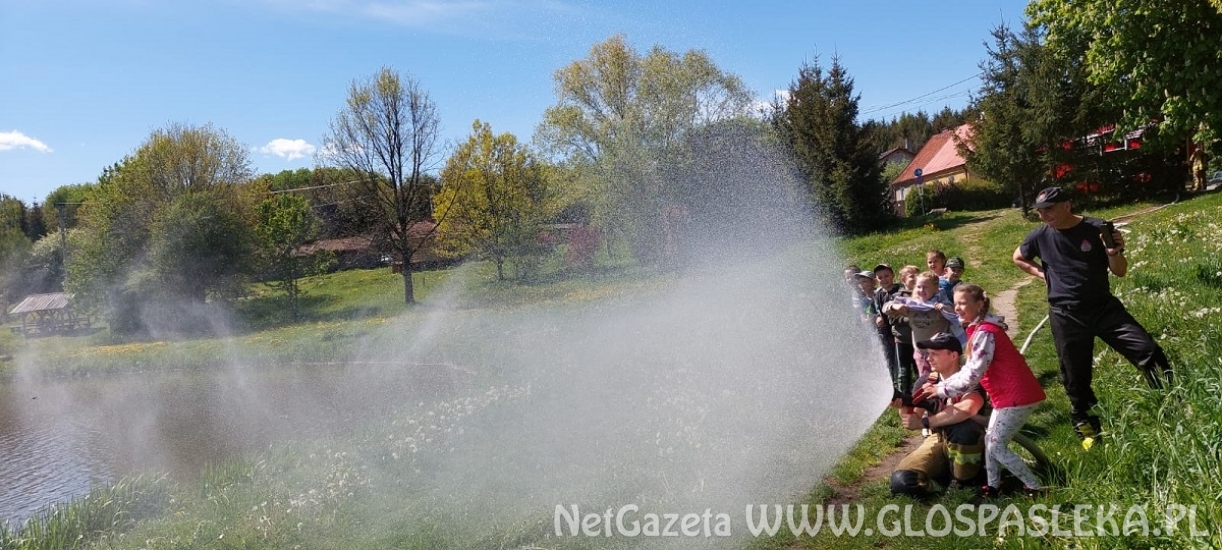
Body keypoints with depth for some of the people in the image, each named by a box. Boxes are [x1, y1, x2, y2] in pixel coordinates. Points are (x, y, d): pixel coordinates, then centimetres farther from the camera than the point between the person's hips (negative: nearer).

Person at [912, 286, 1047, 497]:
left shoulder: (984, 332, -21)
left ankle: (1034, 487, 9)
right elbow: (970, 369, 10)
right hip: (1007, 394, 10)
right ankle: (993, 486, 24)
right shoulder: (979, 329, 11)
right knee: (990, 440, 15)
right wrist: (940, 384, 1)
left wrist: (941, 390, -17)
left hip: (1017, 396, -10)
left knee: (997, 447, -2)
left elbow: (973, 375, -25)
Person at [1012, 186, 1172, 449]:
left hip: (1103, 306, 0)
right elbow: (1018, 258, 18)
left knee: (1148, 351, -13)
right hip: (1066, 315, 0)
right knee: (1076, 377, 6)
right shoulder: (1040, 235, -4)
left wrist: (1115, 253, -24)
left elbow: (1120, 272, -3)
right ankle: (1086, 427, 23)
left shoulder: (1097, 229, -8)